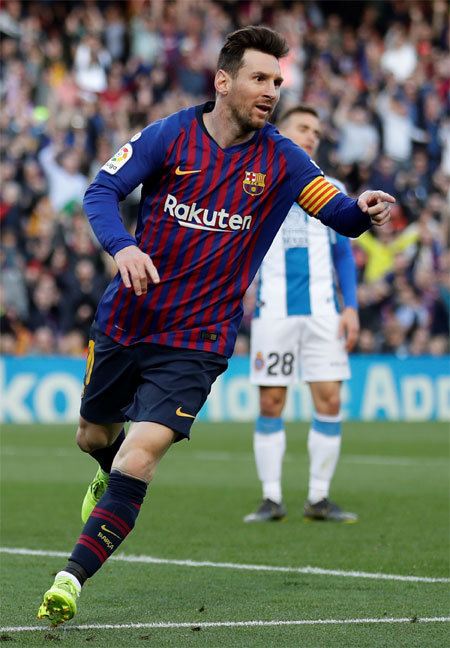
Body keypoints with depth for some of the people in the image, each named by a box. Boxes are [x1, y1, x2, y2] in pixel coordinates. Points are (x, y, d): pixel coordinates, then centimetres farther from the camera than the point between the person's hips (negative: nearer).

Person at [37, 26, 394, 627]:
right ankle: (110, 473, 59)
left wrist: (364, 208, -31)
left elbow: (340, 214, -7)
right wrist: (123, 246, -29)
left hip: (197, 340, -2)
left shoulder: (281, 160, -4)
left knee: (139, 459, -18)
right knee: (94, 436, 22)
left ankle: (71, 578, -14)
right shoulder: (168, 136, -5)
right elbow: (101, 192, -9)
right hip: (125, 322, 2)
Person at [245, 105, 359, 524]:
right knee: (271, 402, -2)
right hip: (273, 308, -2)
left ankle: (319, 499, 3)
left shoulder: (331, 190, 14)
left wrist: (351, 307, 7)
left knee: (329, 399, -5)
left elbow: (343, 254, 17)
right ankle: (271, 499, 5)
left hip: (322, 309, 2)